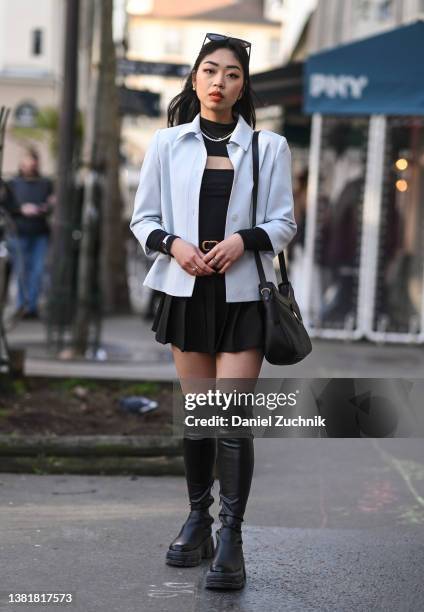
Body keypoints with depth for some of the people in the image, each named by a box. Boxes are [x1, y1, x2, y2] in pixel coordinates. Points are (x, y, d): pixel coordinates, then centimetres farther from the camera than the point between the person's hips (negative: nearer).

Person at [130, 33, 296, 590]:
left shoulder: (269, 147, 4)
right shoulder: (167, 144, 6)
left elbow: (284, 224, 4)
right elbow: (142, 218, 8)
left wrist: (243, 240, -14)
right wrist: (173, 243, -12)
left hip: (243, 293, -2)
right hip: (186, 290, 2)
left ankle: (231, 536, -2)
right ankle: (198, 519, 22)